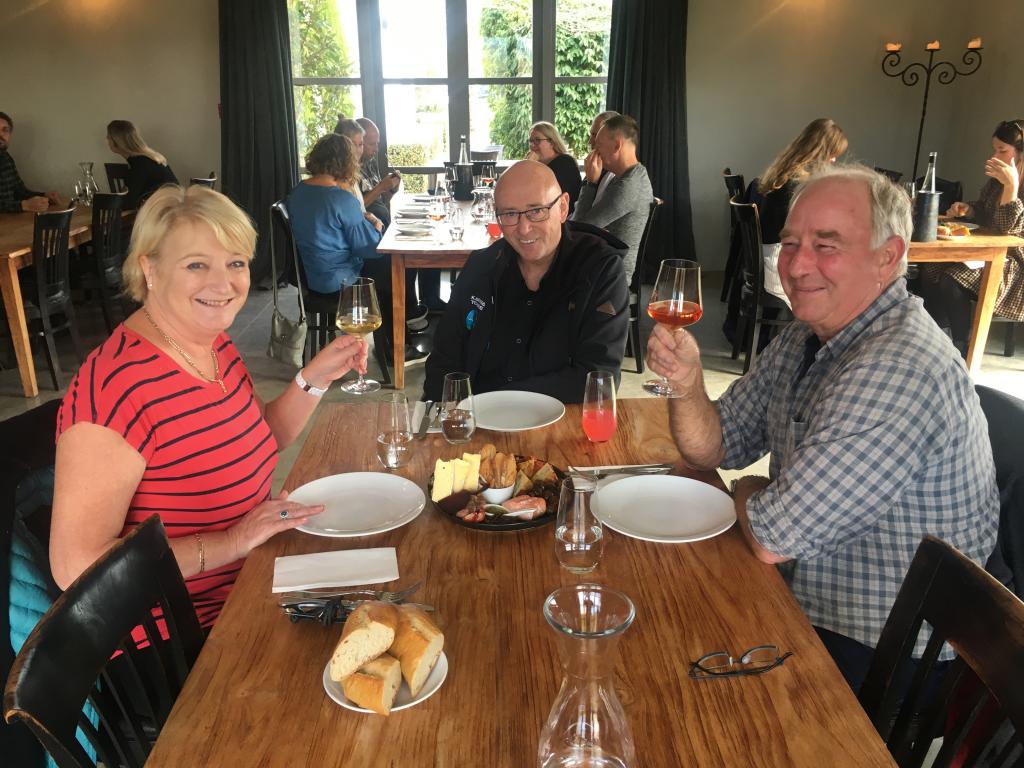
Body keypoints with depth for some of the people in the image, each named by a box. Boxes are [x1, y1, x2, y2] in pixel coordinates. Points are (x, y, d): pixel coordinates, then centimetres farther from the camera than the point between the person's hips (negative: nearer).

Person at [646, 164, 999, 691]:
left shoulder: (898, 371, -30)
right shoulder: (805, 338, 1)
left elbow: (773, 538, -28)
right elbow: (712, 450, 5)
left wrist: (747, 491, -5)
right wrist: (686, 384, -15)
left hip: (875, 661, -7)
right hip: (806, 600, 8)